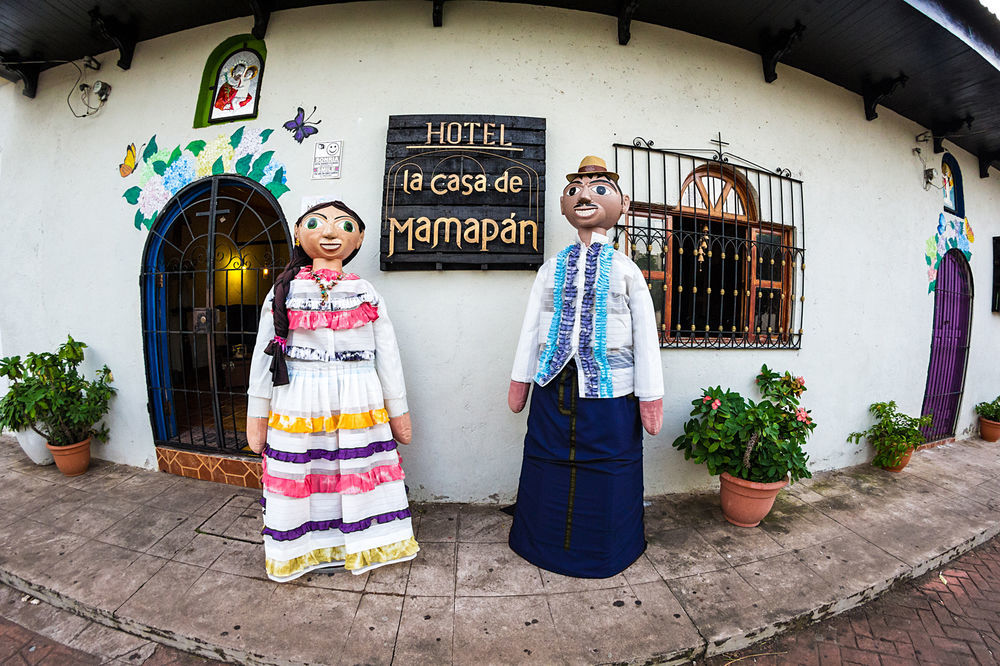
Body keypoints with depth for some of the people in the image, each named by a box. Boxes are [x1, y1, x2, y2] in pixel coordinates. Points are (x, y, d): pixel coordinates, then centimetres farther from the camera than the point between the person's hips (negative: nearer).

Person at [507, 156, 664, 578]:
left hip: (609, 388, -2)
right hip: (555, 385, 2)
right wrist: (520, 379, 8)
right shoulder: (551, 268, 9)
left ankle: (604, 551, 36)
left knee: (606, 470, 10)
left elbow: (645, 333, 1)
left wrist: (650, 396, -2)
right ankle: (545, 543, 38)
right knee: (548, 463, 13)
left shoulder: (625, 269, 2)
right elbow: (531, 325, 10)